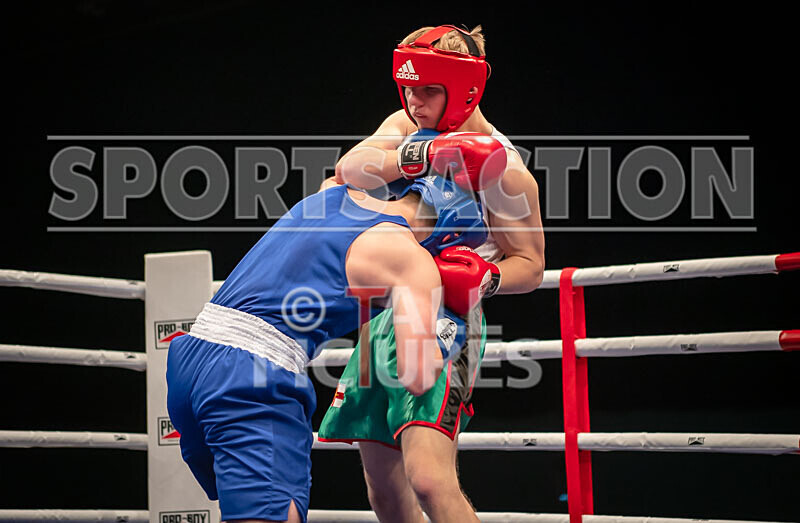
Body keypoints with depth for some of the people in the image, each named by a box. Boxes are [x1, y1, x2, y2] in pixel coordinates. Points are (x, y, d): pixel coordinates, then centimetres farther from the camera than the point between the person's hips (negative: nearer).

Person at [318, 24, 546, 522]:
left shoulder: (502, 167, -9)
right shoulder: (408, 127, 9)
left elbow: (529, 266, -5)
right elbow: (351, 168, -10)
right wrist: (421, 158, -25)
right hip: (384, 315, 8)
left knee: (428, 478, -25)